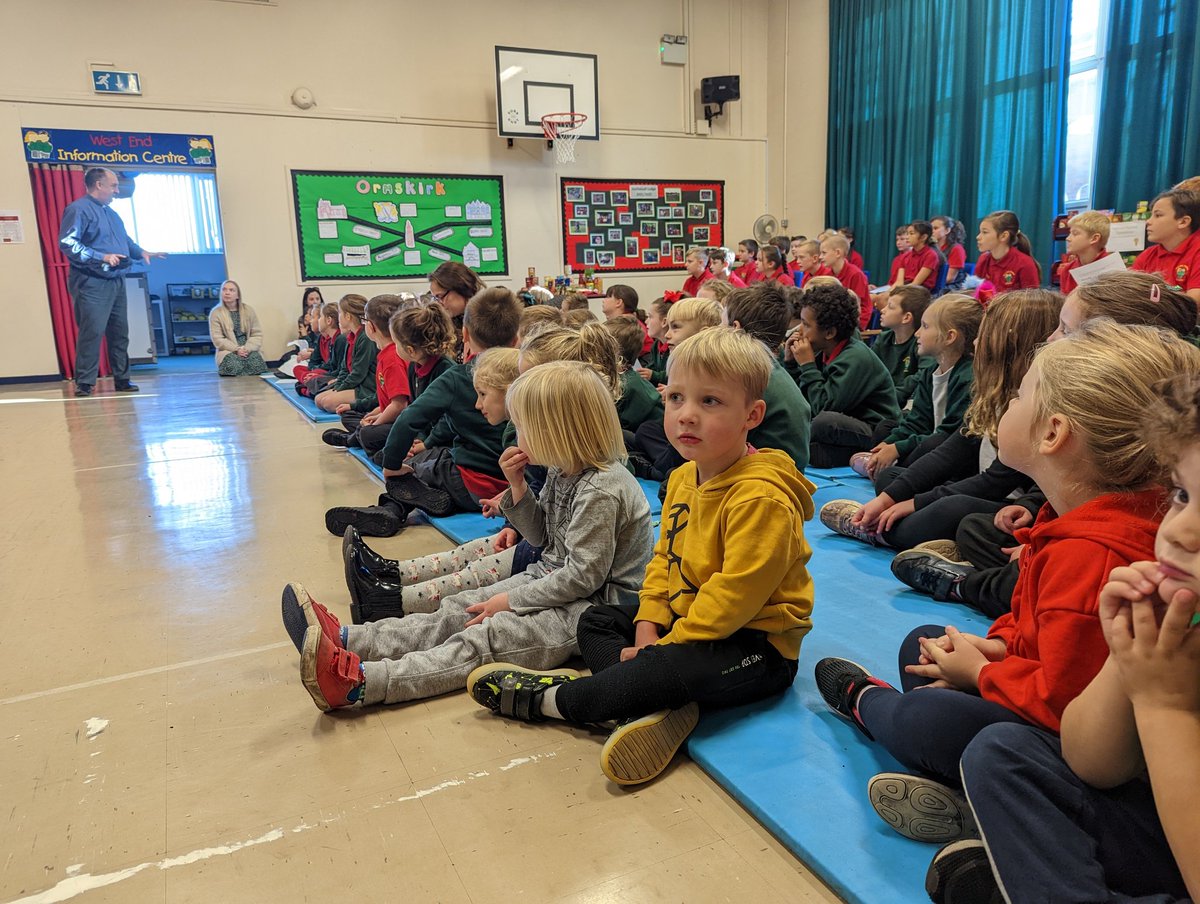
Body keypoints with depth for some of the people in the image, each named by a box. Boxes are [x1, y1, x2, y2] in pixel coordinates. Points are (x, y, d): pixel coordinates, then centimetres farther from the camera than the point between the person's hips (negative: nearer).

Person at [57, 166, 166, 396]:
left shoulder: (111, 213, 20)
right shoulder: (78, 209, -8)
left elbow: (125, 239, 31)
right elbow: (67, 243, -18)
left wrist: (141, 252, 13)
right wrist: (101, 257, -23)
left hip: (116, 282, 8)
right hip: (92, 283, -8)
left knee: (119, 332, 10)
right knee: (92, 332, -11)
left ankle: (121, 379, 18)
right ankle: (84, 383, -5)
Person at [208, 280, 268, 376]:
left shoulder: (248, 310, 7)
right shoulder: (215, 313, 2)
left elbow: (257, 334, 3)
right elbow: (217, 339, -4)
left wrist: (248, 348, -16)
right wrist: (236, 349, -19)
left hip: (249, 349, 2)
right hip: (229, 351, -1)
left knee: (255, 364, -33)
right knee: (232, 365, -36)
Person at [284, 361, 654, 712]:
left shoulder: (602, 490, -23)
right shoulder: (564, 471, 7)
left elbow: (584, 575, -23)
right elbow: (541, 537, 16)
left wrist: (511, 601, -16)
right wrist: (518, 487, -1)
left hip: (595, 605, -9)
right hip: (549, 578, 10)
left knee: (482, 638, -24)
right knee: (453, 613, -5)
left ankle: (357, 683, -35)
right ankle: (345, 640, -11)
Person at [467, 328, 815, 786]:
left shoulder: (760, 498, -26)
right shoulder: (683, 478, 3)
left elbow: (735, 594, -28)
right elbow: (664, 559, 7)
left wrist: (664, 646, -22)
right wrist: (648, 629, -6)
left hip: (757, 645, -9)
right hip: (687, 618, 10)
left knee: (670, 668, -33)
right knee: (595, 621, 10)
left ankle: (548, 699, -10)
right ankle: (658, 708, -17)